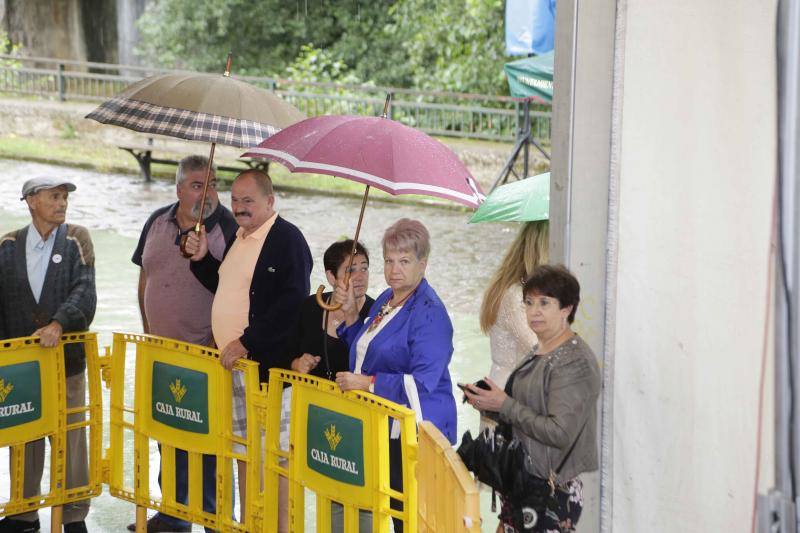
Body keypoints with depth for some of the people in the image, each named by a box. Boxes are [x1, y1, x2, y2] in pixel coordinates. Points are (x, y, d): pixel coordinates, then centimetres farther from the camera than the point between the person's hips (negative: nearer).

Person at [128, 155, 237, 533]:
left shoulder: (229, 229, -9)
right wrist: (149, 331, 12)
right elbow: (145, 279, 16)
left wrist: (219, 340, -14)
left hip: (207, 354, -6)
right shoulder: (157, 222, 7)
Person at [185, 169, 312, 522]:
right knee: (243, 450, 14)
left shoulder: (287, 239, -12)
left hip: (267, 366, -9)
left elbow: (292, 303, -22)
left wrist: (246, 342, -23)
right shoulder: (239, 237, 16)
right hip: (232, 363, 9)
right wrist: (201, 259, 12)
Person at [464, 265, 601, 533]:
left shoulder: (574, 362, -18)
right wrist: (490, 403, 4)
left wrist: (505, 405, -19)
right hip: (523, 482, 9)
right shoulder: (541, 351, 12)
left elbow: (559, 432, -24)